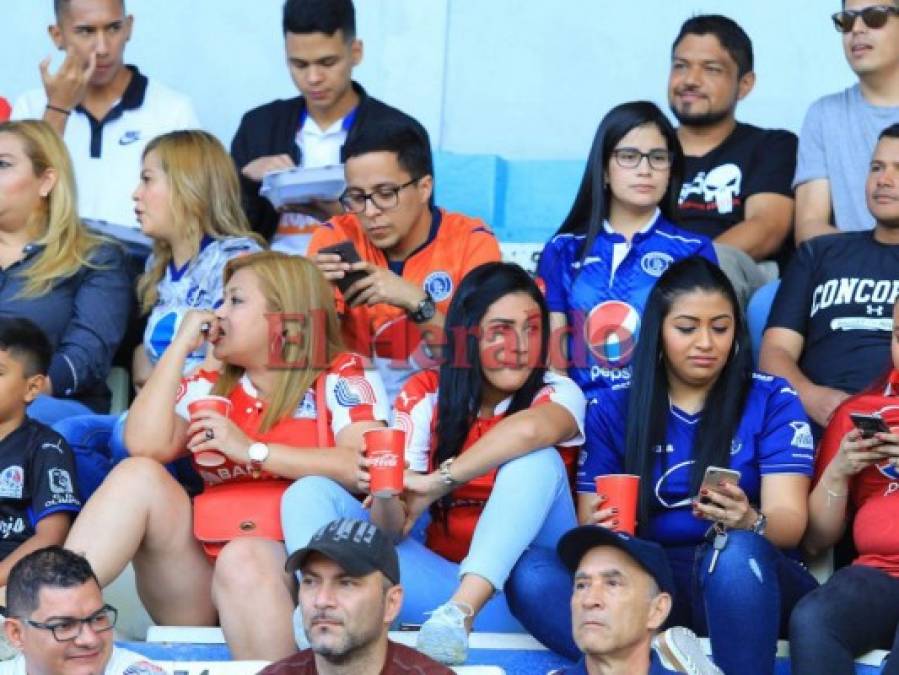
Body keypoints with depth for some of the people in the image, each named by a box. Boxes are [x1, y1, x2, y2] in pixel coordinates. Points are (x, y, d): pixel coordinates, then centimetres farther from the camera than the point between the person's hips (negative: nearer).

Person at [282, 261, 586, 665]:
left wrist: (438, 483, -25)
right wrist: (386, 493, -28)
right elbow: (393, 529, -5)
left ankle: (459, 613, -43)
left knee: (536, 459, -26)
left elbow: (530, 430, -32)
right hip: (444, 578, 3)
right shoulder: (425, 396, 2)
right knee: (310, 494, -11)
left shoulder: (558, 393, -4)